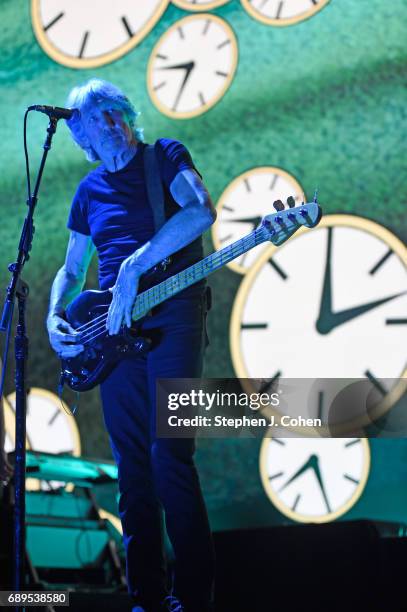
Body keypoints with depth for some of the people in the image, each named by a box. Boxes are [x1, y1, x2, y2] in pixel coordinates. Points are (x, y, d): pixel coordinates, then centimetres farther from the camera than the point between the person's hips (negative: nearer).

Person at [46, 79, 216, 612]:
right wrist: (55, 318, 5)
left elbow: (201, 211, -17)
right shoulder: (89, 191, 18)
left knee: (169, 455, -14)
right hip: (113, 328, 5)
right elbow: (72, 270, 25)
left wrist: (134, 266, -23)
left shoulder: (165, 156, 3)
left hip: (172, 313, -5)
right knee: (131, 462, 3)